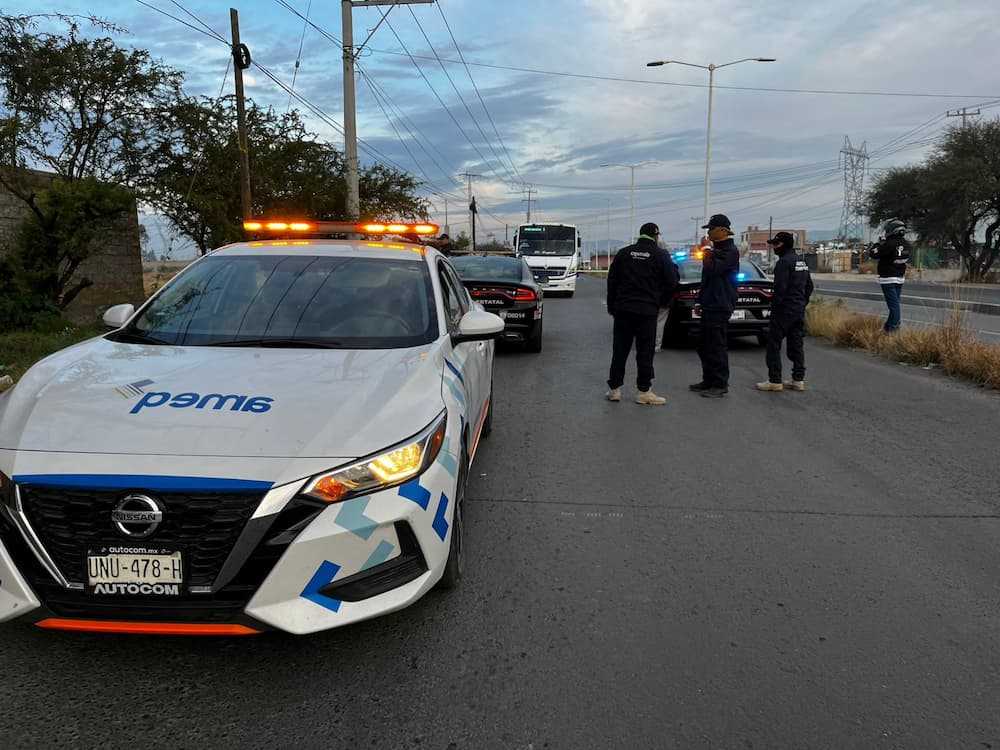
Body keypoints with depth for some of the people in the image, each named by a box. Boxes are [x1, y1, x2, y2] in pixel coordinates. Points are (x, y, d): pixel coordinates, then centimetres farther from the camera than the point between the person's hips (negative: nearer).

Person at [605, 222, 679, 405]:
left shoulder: (623, 253, 7)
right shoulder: (661, 255, -2)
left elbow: (611, 280, 10)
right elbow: (671, 283, -4)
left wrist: (611, 306, 16)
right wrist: (660, 301, 14)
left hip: (622, 309, 3)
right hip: (647, 310, -3)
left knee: (619, 349, 8)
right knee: (645, 352, 2)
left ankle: (614, 389, 10)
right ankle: (644, 391, 4)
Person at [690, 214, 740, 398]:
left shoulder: (730, 251, -12)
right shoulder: (716, 249, 20)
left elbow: (713, 269, -27)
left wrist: (706, 250, -14)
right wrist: (702, 300, 25)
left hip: (719, 307, -10)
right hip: (710, 305, 10)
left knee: (717, 347, -7)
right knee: (704, 345, 14)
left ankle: (720, 385, -1)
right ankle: (709, 380, 23)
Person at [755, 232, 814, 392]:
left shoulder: (784, 262, -15)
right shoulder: (801, 261, 15)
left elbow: (780, 288, -21)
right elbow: (809, 286, 20)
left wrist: (774, 306, -12)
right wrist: (802, 303, 20)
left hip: (784, 311, -9)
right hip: (799, 311, 9)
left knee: (774, 344, -3)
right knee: (796, 345, 12)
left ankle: (775, 380, -2)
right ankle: (799, 380, 15)